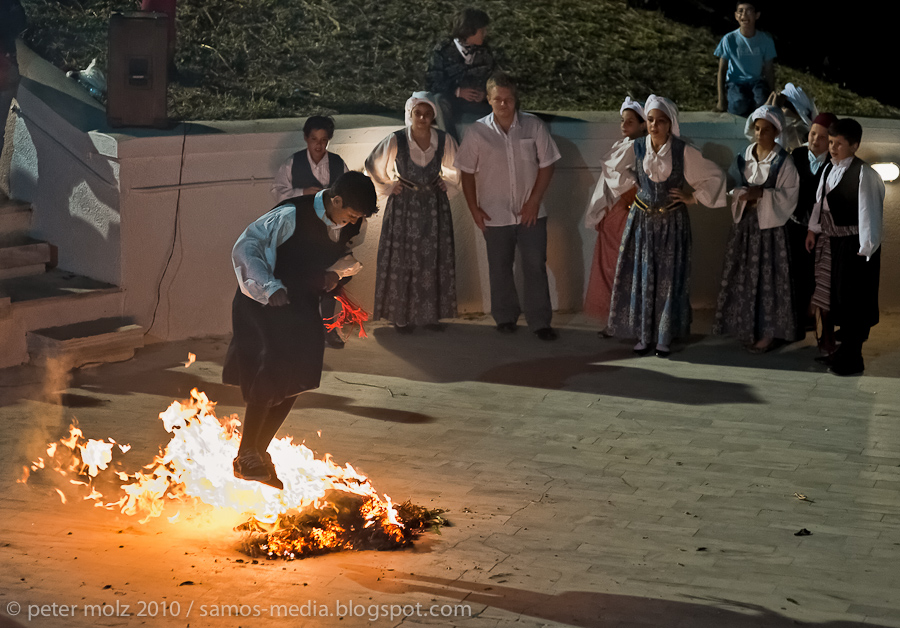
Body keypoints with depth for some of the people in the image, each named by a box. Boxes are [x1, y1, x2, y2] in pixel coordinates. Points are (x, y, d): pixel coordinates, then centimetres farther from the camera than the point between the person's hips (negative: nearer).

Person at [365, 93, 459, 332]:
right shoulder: (395, 141, -13)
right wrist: (388, 189, 1)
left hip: (435, 206, 3)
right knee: (402, 260, -1)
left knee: (435, 260, 4)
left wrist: (446, 184, 5)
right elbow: (372, 167, 1)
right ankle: (401, 316, 8)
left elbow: (457, 169, 15)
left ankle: (431, 314, 15)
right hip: (404, 206, -2)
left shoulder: (444, 141, -6)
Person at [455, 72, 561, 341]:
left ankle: (540, 321, 8)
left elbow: (546, 165, 0)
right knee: (500, 268, 11)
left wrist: (534, 201, -5)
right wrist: (474, 209, -2)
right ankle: (505, 317, 26)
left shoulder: (533, 126, -5)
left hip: (530, 212, 0)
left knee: (536, 266, 0)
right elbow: (467, 172, 2)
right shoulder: (477, 132, -5)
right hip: (495, 215, 0)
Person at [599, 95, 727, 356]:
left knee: (669, 279, 1)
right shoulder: (635, 148, -5)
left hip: (672, 222, -2)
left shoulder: (684, 151, -11)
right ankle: (644, 336, 12)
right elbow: (611, 168, 15)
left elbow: (715, 176, -1)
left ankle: (665, 338, 9)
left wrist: (694, 197, -3)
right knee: (640, 277, 3)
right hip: (642, 220, 2)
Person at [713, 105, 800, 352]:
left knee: (768, 277, -1)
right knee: (742, 275, 8)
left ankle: (769, 331, 7)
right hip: (744, 223, 5)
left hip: (770, 227, -5)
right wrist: (742, 195, -13)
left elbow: (789, 195, -11)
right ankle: (746, 327, 19)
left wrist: (762, 194, -21)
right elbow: (730, 187, 8)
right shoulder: (743, 158, 6)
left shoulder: (783, 162, -7)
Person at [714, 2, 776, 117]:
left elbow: (769, 71, 6)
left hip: (756, 82, 1)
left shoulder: (766, 40, 0)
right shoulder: (729, 39, -5)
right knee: (739, 107, -33)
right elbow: (722, 70, -1)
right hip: (735, 82, -1)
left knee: (762, 104, -32)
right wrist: (721, 100, -9)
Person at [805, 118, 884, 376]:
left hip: (854, 245, -8)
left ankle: (853, 358, 10)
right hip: (831, 241, 8)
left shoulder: (863, 174, -18)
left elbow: (868, 211, -17)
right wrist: (814, 229, 17)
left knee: (853, 299, 0)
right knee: (838, 297, 17)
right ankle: (845, 348, 33)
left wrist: (865, 248, -16)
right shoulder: (830, 169, 7)